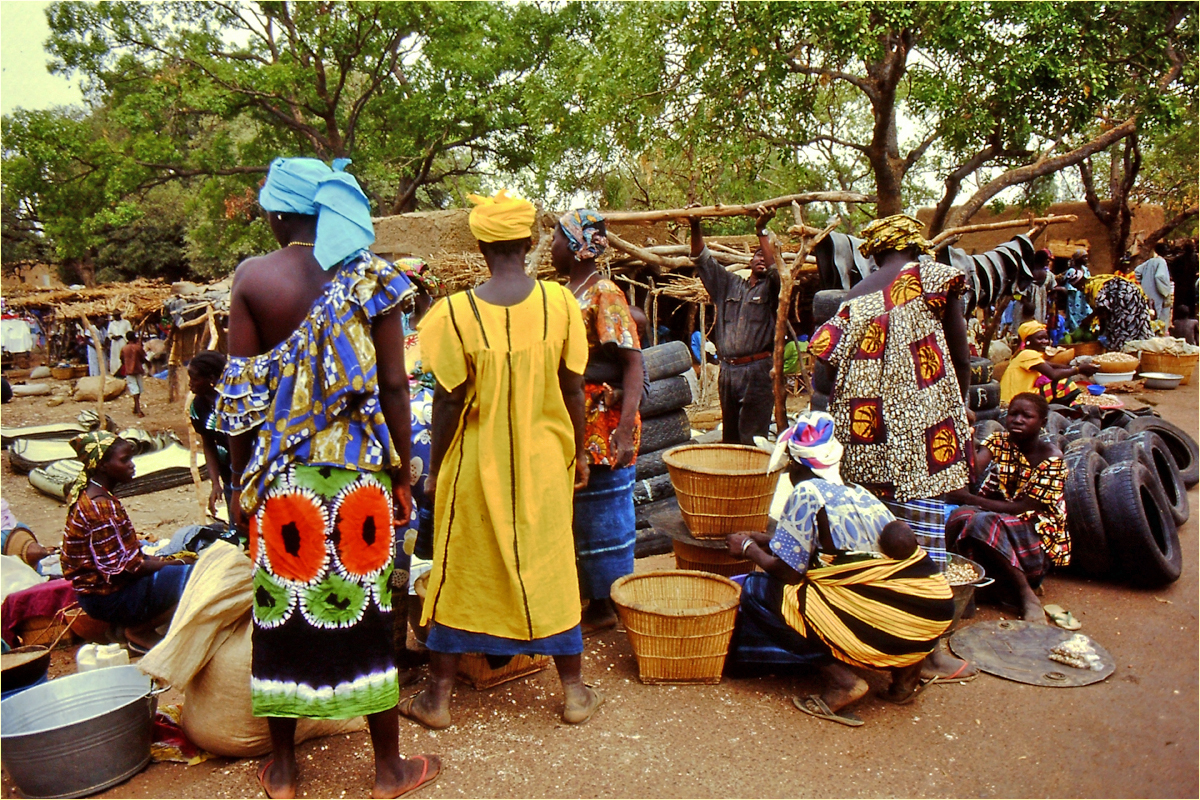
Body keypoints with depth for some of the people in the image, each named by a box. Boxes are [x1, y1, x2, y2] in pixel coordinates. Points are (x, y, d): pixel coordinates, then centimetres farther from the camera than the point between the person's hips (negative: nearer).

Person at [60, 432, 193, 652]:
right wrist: (168, 564, -12)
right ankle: (140, 630, -4)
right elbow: (122, 568, -23)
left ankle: (138, 626, 9)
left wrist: (159, 559, 4)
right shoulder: (100, 506, -24)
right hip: (109, 599, -10)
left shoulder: (86, 495, 6)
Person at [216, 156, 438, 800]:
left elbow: (239, 394, -2)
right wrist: (401, 475, 6)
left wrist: (241, 482, 8)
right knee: (365, 610, 8)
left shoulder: (253, 278, -2)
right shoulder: (370, 277, -2)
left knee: (282, 608, 12)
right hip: (357, 469, 0)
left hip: (281, 472, 1)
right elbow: (393, 386, -3)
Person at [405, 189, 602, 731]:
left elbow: (449, 401, -9)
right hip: (543, 462, 2)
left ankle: (438, 696, 26)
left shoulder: (456, 312, -13)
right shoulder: (559, 302, -8)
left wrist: (434, 468, 4)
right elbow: (572, 390, -3)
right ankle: (575, 692, 26)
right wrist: (578, 452, 10)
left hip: (477, 463, -1)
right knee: (550, 570, 14)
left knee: (459, 572, 12)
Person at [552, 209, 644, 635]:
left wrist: (625, 431, -28)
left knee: (603, 518, 3)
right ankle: (595, 602, 29)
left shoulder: (604, 293, -13)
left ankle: (611, 606, 18)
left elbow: (633, 363, -20)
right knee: (580, 516, 15)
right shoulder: (566, 294, 11)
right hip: (574, 425, 8)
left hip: (603, 426, -8)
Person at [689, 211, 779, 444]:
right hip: (727, 371, 5)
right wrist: (695, 227, 1)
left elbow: (775, 268, -15)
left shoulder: (770, 288, 6)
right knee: (729, 437, 11)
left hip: (757, 371, -5)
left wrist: (761, 230, -19)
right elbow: (702, 259, 14)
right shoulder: (729, 284, 17)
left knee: (752, 440, -8)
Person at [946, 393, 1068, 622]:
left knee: (983, 523, -33)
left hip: (1038, 535, -4)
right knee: (962, 515, -28)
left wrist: (969, 498, -24)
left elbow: (1021, 508, -19)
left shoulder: (1052, 459, -11)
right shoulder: (999, 441, 2)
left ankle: (1026, 593, -22)